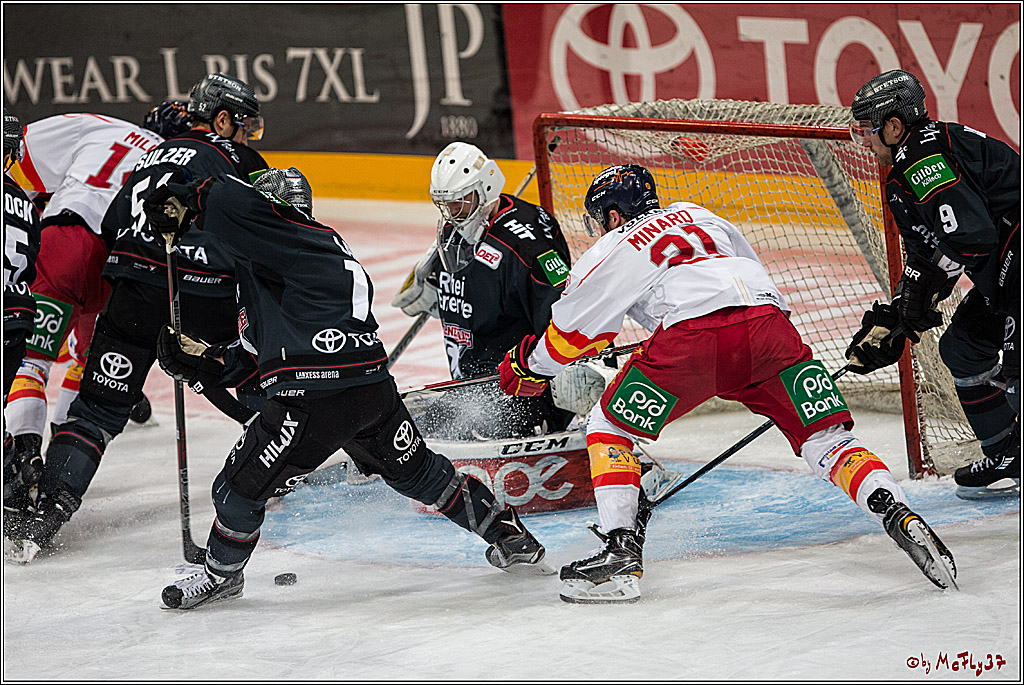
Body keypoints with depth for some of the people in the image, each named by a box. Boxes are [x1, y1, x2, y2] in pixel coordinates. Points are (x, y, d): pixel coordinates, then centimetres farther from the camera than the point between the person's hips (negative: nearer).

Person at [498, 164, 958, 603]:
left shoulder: (608, 254, 21)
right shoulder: (694, 215, 35)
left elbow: (567, 336, 25)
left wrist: (523, 368, 44)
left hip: (691, 339, -4)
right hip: (769, 322, 4)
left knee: (608, 430, 14)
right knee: (825, 438, 10)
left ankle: (622, 553, 1)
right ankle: (899, 518, -11)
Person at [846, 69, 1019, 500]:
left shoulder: (929, 158, -17)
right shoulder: (906, 174, 18)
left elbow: (971, 236, -28)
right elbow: (925, 260, 20)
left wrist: (925, 291, -18)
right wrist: (890, 323, 13)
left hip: (1019, 258, -11)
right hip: (1004, 273, 11)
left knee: (1014, 375, -18)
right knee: (963, 348, 15)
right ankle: (1007, 460, 21)